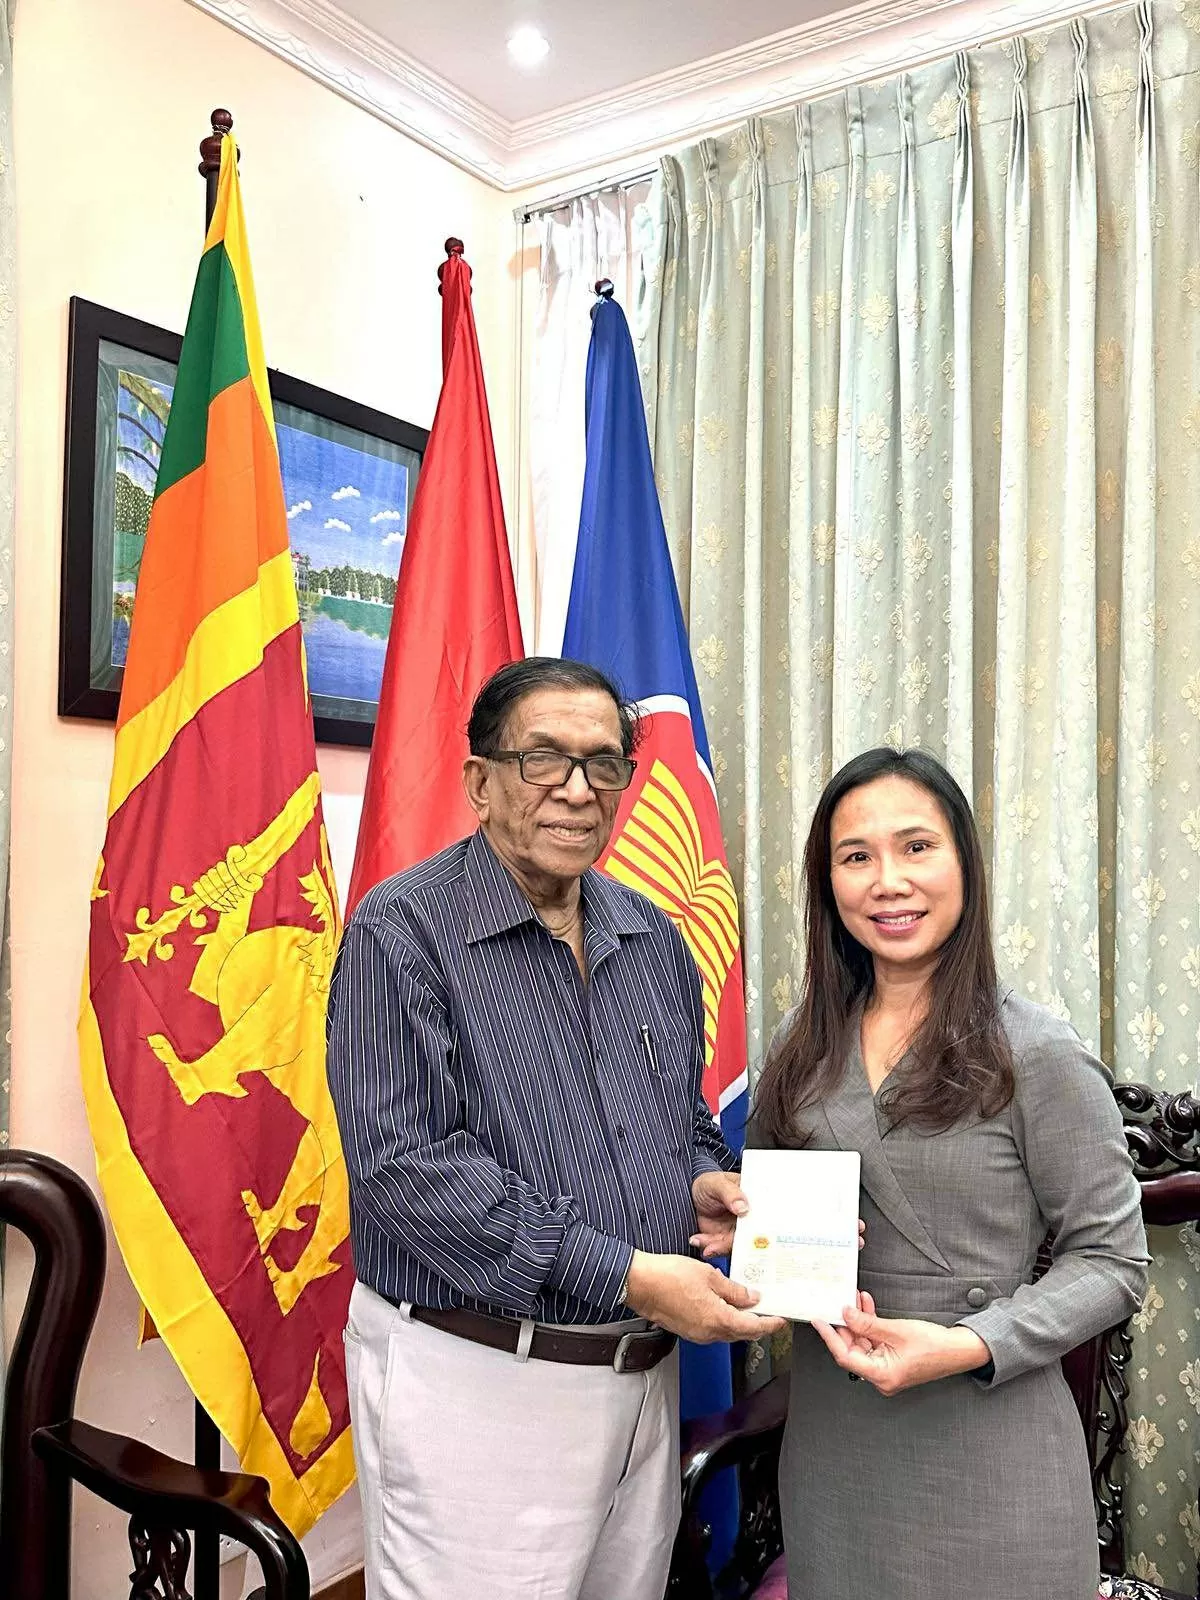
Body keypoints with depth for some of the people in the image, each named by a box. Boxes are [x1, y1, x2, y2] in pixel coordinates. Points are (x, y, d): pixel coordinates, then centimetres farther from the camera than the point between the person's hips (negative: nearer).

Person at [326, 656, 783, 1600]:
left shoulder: (654, 939, 8)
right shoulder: (402, 930, -13)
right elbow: (407, 1167, -22)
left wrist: (705, 1185, -4)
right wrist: (627, 1274, -23)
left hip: (645, 1378, 6)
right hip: (478, 1383, -6)